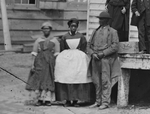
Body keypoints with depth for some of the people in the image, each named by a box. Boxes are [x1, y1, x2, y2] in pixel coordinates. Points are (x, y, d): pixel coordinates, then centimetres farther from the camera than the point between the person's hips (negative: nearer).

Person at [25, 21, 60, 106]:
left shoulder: (55, 41, 9)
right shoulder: (38, 41, 10)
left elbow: (57, 54, 6)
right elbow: (34, 54, 7)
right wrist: (33, 64, -3)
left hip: (50, 62, 0)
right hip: (40, 62, 0)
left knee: (49, 80, -2)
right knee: (38, 79, -8)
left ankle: (48, 99, 1)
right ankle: (38, 99, -7)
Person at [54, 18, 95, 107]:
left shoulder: (81, 37, 6)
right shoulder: (64, 37, 9)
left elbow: (83, 51, 5)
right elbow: (61, 51, 10)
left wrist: (78, 57, -5)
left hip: (79, 59, -1)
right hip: (66, 59, 1)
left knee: (77, 79, -9)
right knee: (66, 79, -7)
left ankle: (75, 100, -4)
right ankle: (67, 100, -3)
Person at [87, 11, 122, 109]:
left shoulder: (112, 32, 4)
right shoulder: (96, 31, 19)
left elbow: (115, 46, -6)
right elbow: (89, 45, 16)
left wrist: (103, 53, -13)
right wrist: (92, 54, -4)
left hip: (106, 59, -5)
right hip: (95, 59, 5)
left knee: (105, 81, -7)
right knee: (97, 82, 6)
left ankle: (105, 102, -4)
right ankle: (98, 101, 12)